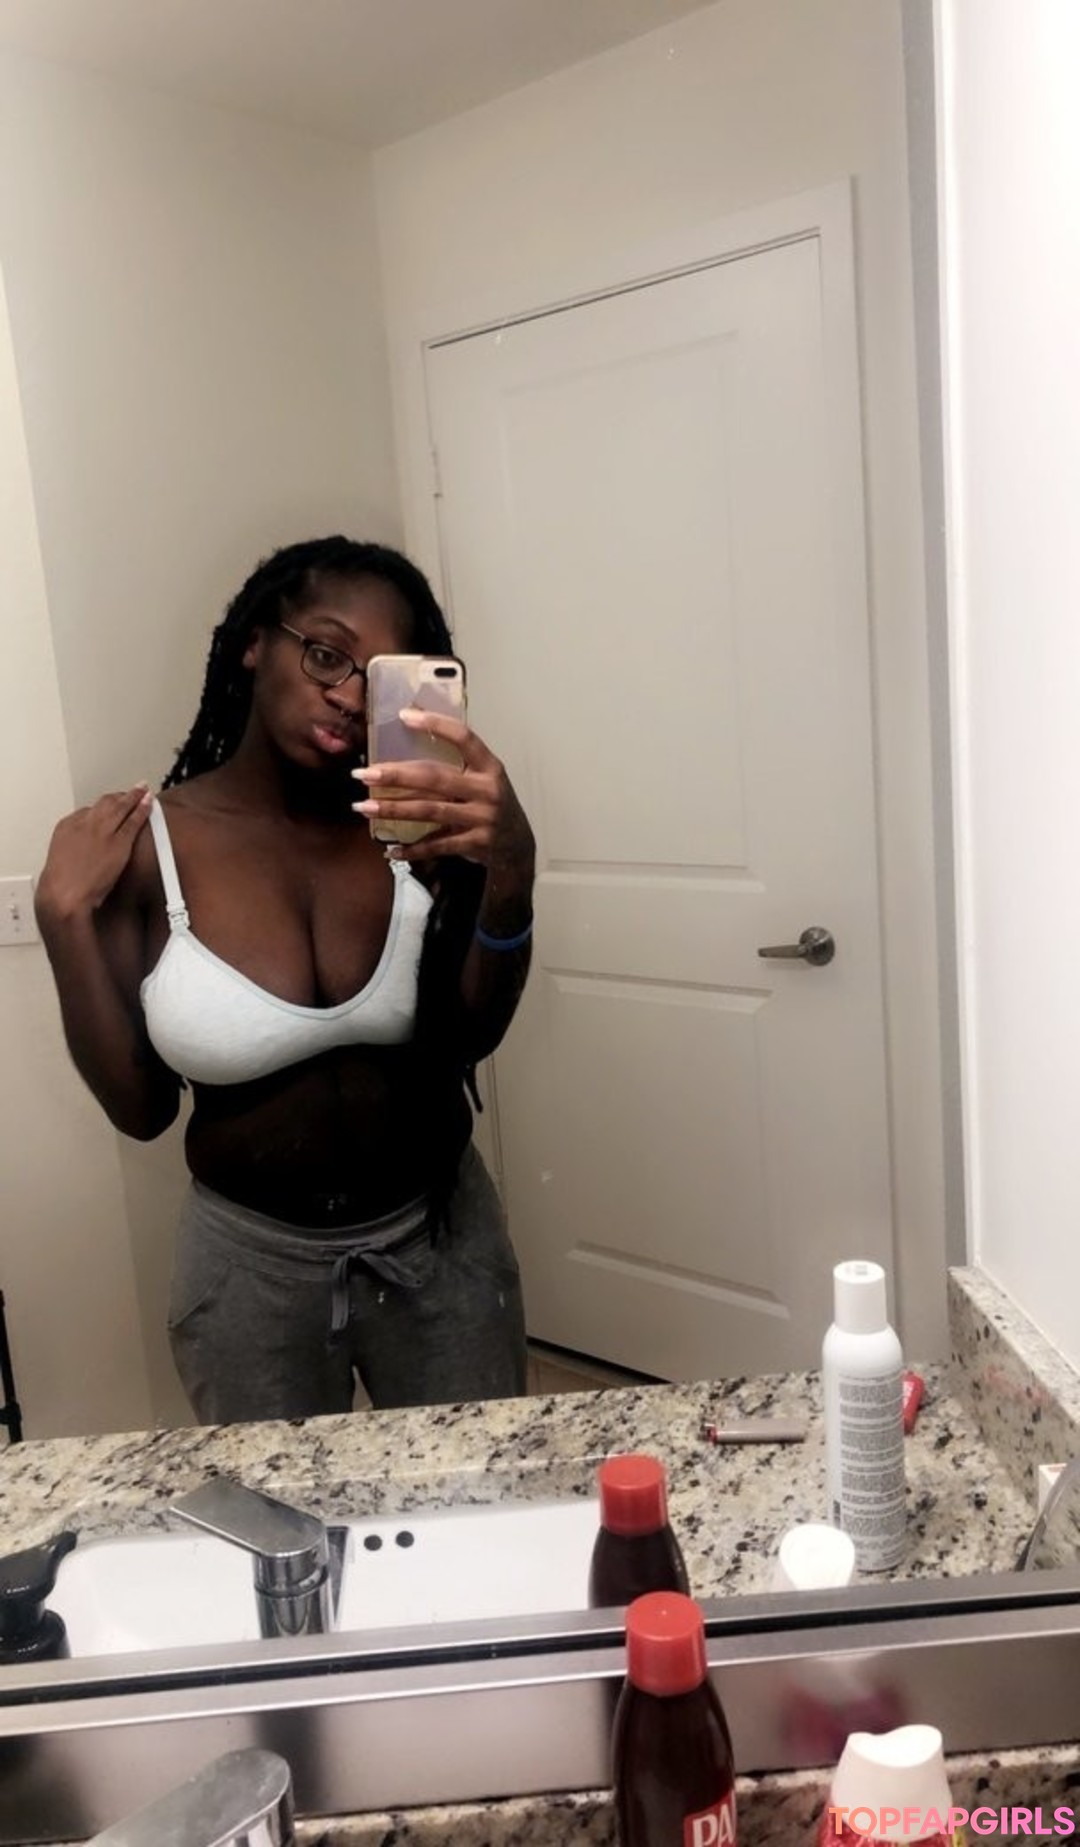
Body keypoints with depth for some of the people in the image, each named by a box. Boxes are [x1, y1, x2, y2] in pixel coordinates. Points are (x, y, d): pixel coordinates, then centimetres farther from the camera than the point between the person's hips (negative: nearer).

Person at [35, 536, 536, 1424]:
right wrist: (65, 916, -19)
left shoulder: (410, 825, -9)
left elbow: (471, 1036, -19)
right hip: (251, 1258, 0)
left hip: (438, 1240, 1)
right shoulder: (148, 843, -11)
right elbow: (141, 1110, -9)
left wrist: (509, 868, -34)